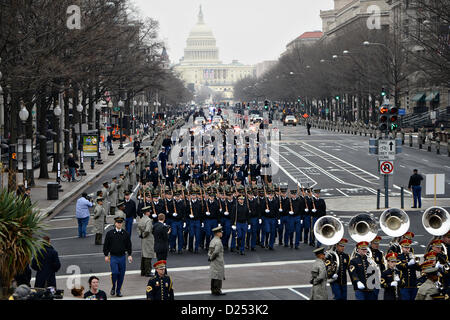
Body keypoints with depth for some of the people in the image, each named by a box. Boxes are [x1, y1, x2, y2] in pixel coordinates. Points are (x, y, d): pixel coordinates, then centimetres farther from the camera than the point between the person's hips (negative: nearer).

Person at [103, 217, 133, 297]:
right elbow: (106, 245, 3)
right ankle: (113, 288, 8)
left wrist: (129, 255, 4)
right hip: (113, 257, -2)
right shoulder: (110, 233, -1)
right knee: (115, 272, -16)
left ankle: (118, 291, 16)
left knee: (121, 275, 4)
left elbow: (128, 245, 11)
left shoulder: (125, 234, 5)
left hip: (122, 257, 2)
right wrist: (106, 255, -1)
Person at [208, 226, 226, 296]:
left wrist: (210, 258, 7)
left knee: (214, 276, 12)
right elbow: (216, 252, -25)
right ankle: (217, 291, -3)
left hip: (213, 263, 9)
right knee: (219, 277, -4)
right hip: (218, 262, -9)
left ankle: (213, 290, 17)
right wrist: (211, 258, -11)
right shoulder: (218, 242, -18)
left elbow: (209, 251, 13)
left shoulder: (212, 240, 12)